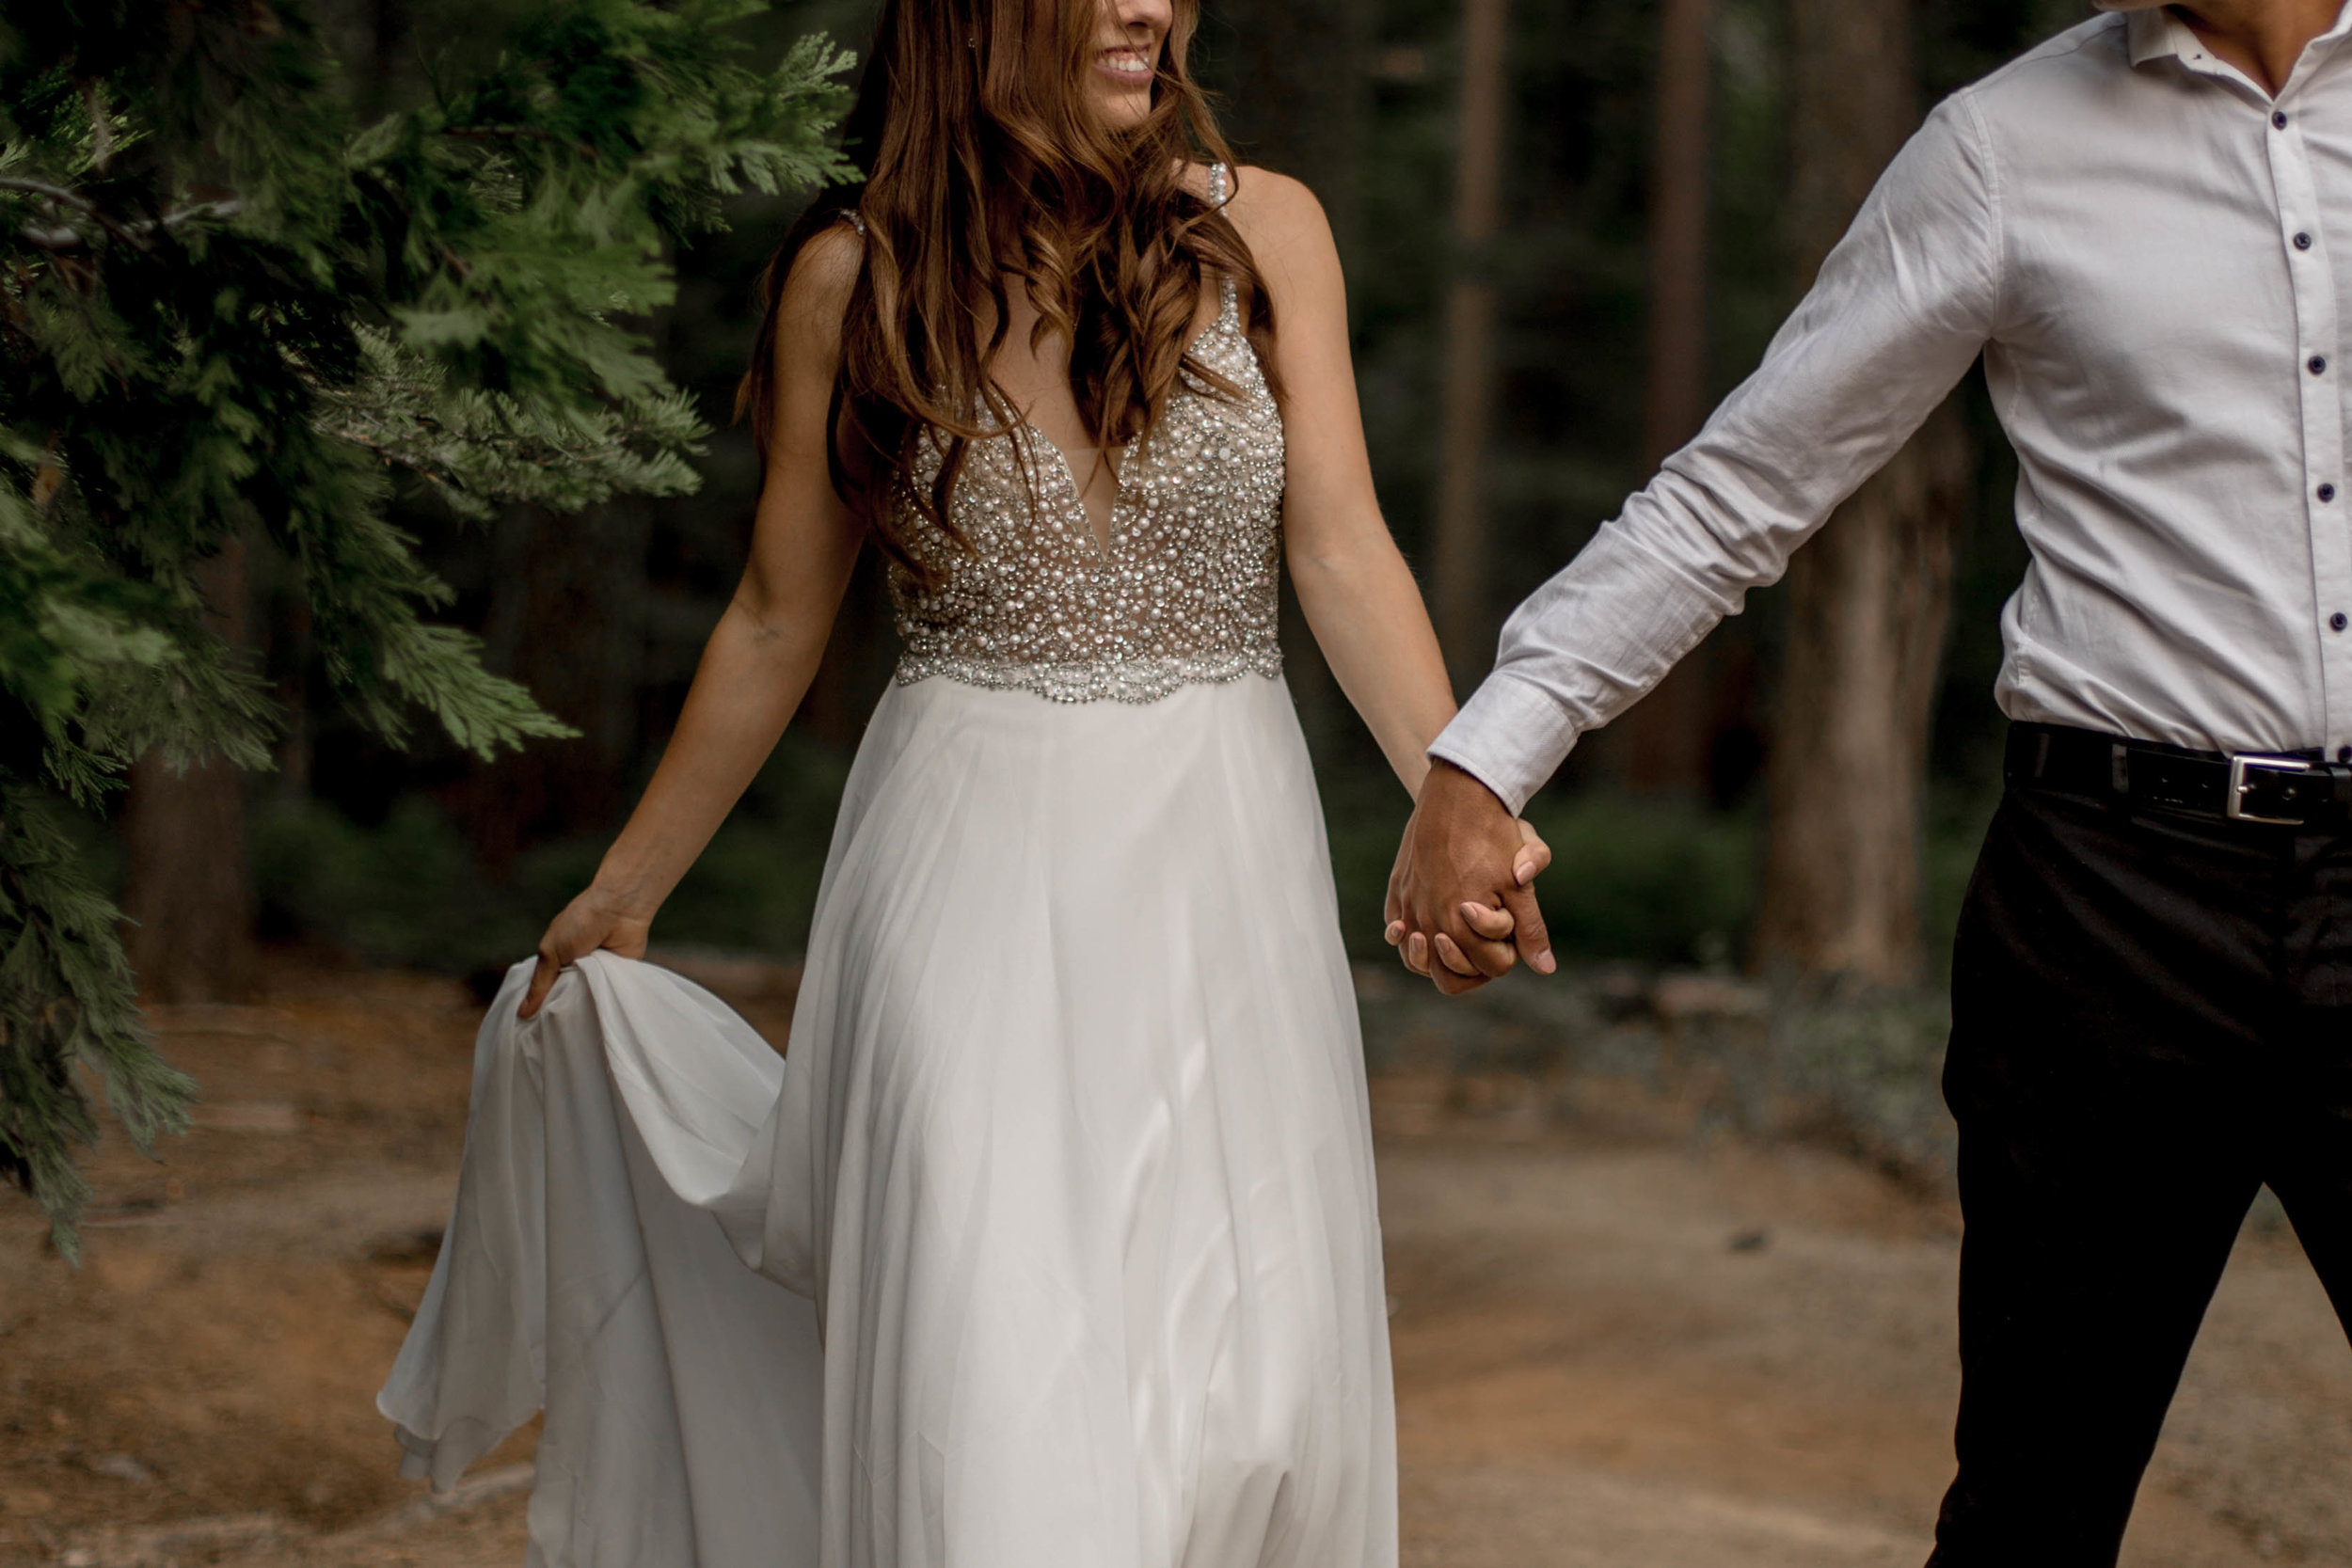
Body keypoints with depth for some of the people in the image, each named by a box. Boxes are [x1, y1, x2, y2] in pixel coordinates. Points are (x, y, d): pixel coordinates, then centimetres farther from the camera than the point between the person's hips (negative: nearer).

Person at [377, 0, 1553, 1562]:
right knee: (998, 1385, -8)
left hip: (1221, 857, 2)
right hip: (973, 864, -1)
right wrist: (621, 894, 14)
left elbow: (1343, 549, -5)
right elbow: (774, 626, 9)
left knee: (1245, 1389, 3)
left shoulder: (1262, 229, 3)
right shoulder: (855, 275, 0)